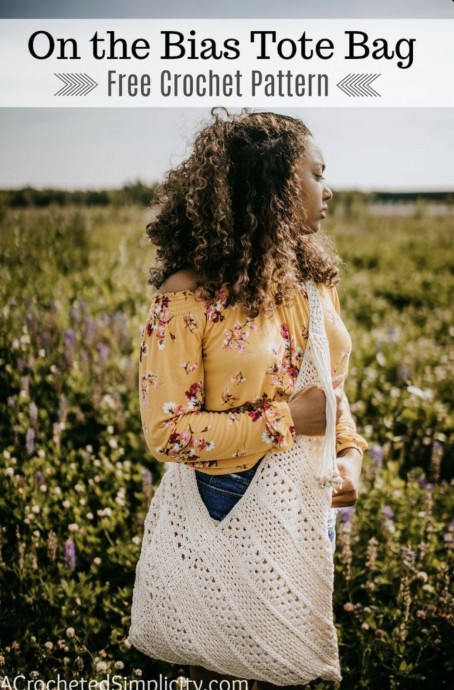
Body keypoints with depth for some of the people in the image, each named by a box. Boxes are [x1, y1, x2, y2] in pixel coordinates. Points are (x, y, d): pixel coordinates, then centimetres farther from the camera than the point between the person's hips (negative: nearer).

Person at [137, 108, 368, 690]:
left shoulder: (315, 276, 1)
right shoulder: (188, 294, -20)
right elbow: (166, 433, -20)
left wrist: (349, 453, -5)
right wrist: (286, 419, -21)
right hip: (230, 510, -6)